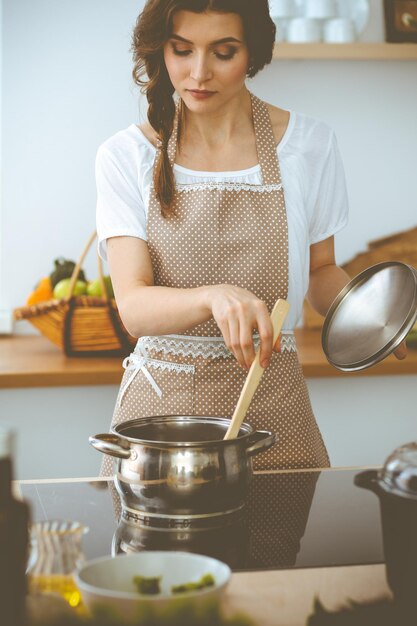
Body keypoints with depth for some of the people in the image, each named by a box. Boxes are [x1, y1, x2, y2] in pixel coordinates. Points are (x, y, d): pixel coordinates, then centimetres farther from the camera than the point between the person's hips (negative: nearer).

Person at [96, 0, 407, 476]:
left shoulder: (308, 145, -1)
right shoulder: (125, 156, -4)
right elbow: (133, 306, -14)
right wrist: (215, 297, -33)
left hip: (271, 405, 1)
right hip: (160, 405, 0)